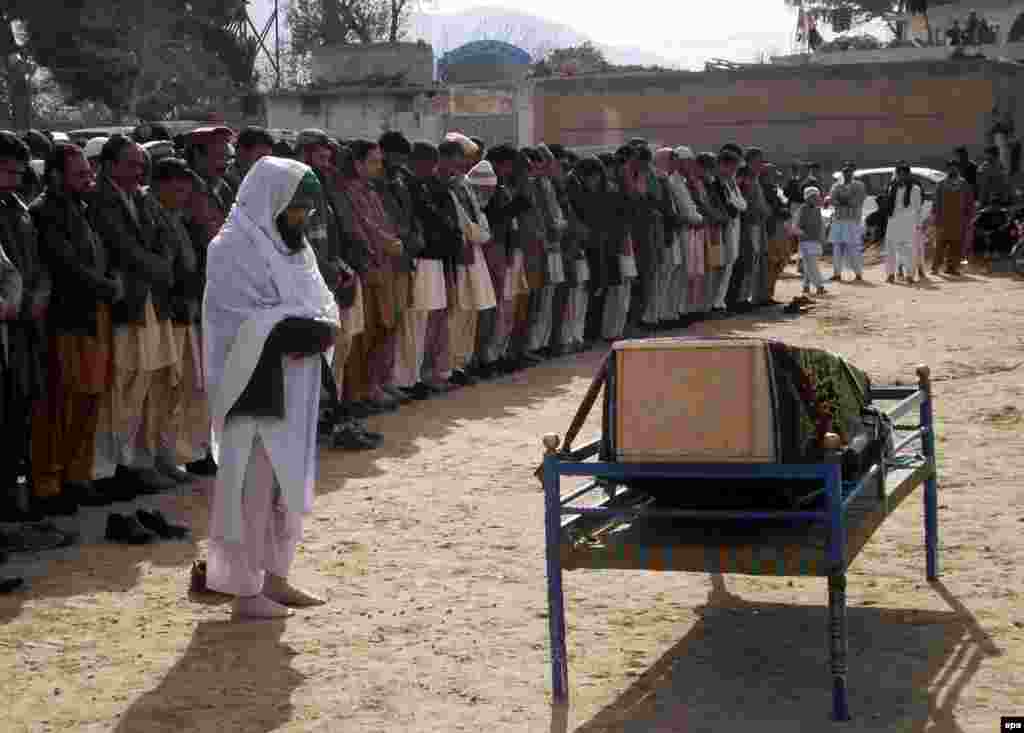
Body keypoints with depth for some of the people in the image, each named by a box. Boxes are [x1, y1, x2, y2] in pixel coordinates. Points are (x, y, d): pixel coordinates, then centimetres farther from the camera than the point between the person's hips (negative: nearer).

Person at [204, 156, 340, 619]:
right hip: (256, 386, -8)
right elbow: (246, 321, -18)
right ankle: (244, 590, 5)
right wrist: (307, 327, -19)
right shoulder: (232, 249, -12)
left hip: (294, 388, 8)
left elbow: (323, 300, 9)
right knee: (253, 486, -3)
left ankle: (274, 576, 25)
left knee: (289, 483, 13)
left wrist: (321, 328, -13)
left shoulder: (293, 246, 14)